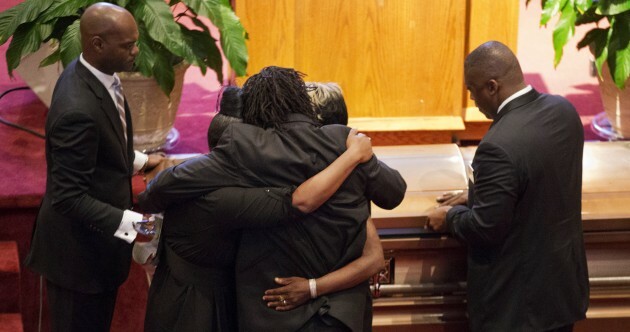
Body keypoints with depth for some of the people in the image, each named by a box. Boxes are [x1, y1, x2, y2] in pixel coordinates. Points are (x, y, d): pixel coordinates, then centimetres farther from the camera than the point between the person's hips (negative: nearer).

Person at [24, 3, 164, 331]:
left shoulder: (92, 74, -4)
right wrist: (129, 223, -32)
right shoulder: (79, 109, -34)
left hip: (95, 235, 9)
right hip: (79, 248, -9)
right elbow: (69, 197, -30)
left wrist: (138, 160, 9)